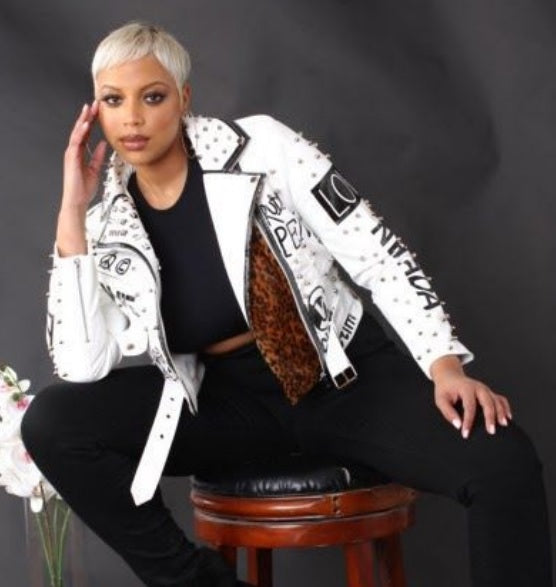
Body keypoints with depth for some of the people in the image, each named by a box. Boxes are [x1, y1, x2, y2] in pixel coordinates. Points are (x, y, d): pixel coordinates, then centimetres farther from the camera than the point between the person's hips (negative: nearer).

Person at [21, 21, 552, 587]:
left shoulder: (259, 146, -10)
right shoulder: (107, 227, -2)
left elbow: (377, 253, -9)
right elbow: (80, 367, -15)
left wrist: (445, 365, -21)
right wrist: (72, 213, -15)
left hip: (344, 374, -2)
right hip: (225, 401, 3)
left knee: (505, 463, -28)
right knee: (50, 423, -20)